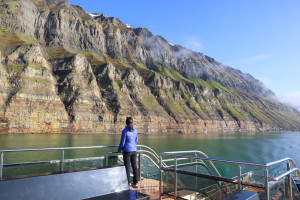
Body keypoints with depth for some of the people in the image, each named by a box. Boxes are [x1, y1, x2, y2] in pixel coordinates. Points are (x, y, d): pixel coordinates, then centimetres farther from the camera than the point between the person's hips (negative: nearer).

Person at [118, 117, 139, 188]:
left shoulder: (125, 131, -12)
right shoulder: (135, 130, 3)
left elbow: (122, 142, -9)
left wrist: (119, 149, 7)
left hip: (127, 151, -5)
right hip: (134, 151, 5)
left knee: (127, 167, 3)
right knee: (134, 166, 11)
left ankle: (128, 183, 9)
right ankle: (135, 183, 18)